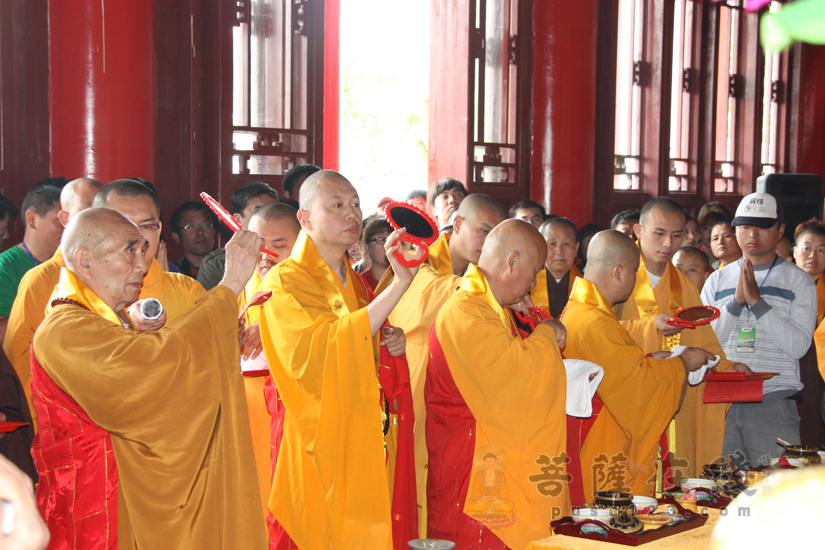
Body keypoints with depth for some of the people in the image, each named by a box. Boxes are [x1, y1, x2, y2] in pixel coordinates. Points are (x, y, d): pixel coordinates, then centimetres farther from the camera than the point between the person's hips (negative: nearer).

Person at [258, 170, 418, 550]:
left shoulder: (355, 283, 15)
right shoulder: (284, 282, -9)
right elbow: (323, 348, -26)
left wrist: (391, 344, 2)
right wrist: (399, 283, -30)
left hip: (366, 448, 7)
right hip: (322, 447, -7)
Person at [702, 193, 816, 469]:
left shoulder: (799, 281, 5)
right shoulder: (717, 280, 13)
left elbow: (799, 345, -7)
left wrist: (757, 301, -13)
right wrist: (736, 301, -9)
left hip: (774, 404, -2)